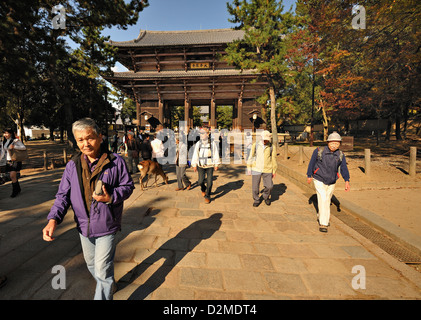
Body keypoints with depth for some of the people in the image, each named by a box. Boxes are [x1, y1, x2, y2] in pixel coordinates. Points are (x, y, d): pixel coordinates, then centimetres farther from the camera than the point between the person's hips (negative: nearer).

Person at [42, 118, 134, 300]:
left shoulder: (115, 162, -13)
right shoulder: (73, 165, -1)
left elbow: (128, 186, -8)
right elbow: (63, 195, 1)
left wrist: (110, 197, -25)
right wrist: (53, 219, -13)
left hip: (106, 226, -5)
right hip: (84, 226, 6)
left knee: (102, 270, 1)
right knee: (91, 264, 26)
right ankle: (108, 285, 53)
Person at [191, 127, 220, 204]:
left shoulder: (212, 143, -5)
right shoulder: (198, 144, -1)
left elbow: (216, 154, 0)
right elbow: (195, 155, 4)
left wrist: (216, 164, -1)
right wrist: (194, 165, 2)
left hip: (210, 166, -1)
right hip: (201, 166, 1)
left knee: (209, 182, 0)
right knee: (200, 181, -2)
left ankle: (207, 196, 20)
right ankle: (203, 189, 34)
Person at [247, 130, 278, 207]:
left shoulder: (271, 147, 0)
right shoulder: (255, 145, 1)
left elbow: (274, 159, 7)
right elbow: (251, 157, 6)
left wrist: (274, 171, 10)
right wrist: (249, 168, 6)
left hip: (267, 170, 0)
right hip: (256, 169, 0)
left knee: (269, 186, -4)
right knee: (255, 187, 2)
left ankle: (266, 197, 28)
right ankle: (256, 200, 27)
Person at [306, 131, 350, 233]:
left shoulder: (340, 155, -3)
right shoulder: (319, 151, -11)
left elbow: (344, 168, -12)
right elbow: (312, 163, -1)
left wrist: (347, 181, -26)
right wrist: (309, 176, 6)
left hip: (331, 182, 4)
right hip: (319, 180, -4)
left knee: (327, 200, 17)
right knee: (323, 200, -13)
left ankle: (320, 216, 40)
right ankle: (323, 224, -7)